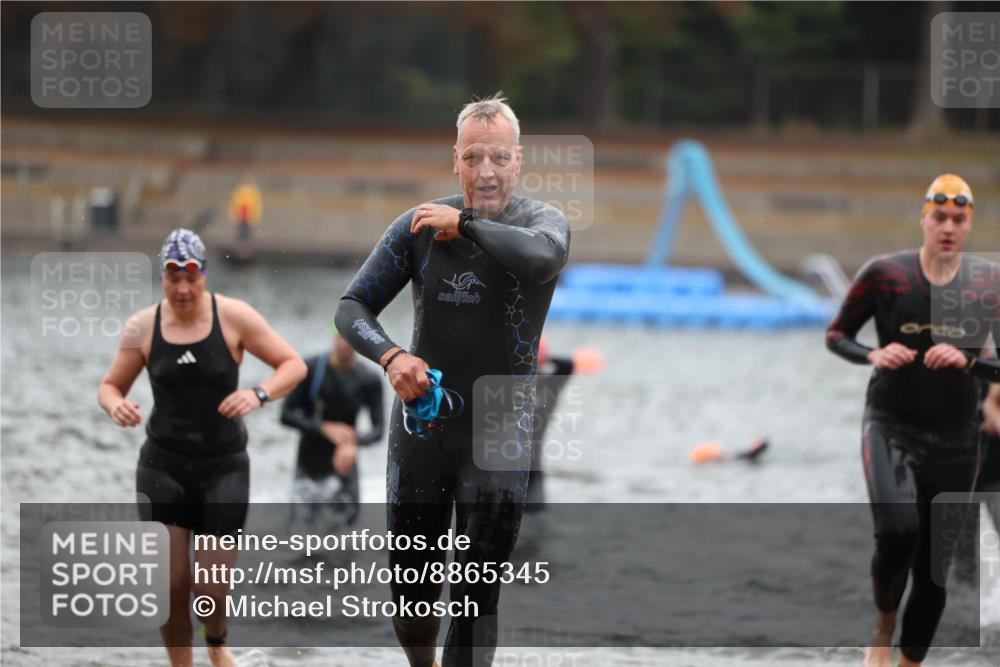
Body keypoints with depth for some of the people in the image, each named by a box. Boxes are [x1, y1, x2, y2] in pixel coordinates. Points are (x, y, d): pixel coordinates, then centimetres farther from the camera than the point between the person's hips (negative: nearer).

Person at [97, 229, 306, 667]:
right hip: (163, 466, 1)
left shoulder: (233, 317, -7)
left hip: (224, 467, -1)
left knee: (211, 590, -3)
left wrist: (259, 394, -24)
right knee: (170, 584, -7)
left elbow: (293, 365, -4)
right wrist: (115, 405, -15)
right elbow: (110, 386, 9)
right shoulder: (142, 327, -1)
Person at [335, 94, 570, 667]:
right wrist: (391, 356, -18)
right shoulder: (420, 225, 0)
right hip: (420, 433, 3)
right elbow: (353, 307, 1)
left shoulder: (543, 221, -7)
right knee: (411, 591, 10)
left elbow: (541, 255, -32)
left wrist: (463, 223, -21)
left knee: (476, 599, -4)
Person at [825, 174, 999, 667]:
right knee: (897, 532, -26)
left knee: (934, 568, 6)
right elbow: (835, 335, 5)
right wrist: (873, 357, -13)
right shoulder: (884, 274, -5)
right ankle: (883, 627, 3)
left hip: (955, 438, 2)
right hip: (891, 427, -2)